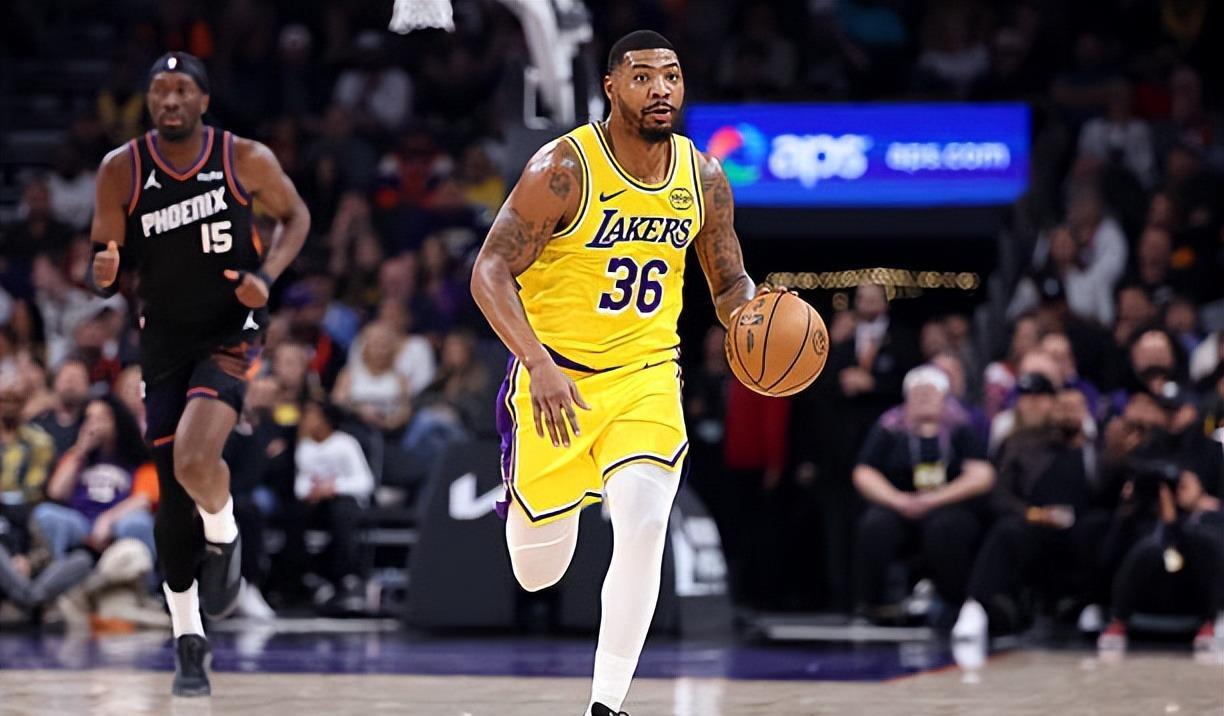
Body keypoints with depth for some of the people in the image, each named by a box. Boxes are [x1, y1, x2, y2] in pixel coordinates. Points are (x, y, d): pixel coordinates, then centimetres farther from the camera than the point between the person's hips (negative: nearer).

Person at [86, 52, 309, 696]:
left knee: (194, 457, -28)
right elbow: (103, 272, 1)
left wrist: (265, 274, -10)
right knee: (174, 496, 5)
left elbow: (295, 215, 7)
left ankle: (223, 538, 6)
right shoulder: (121, 171, -5)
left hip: (229, 332, -3)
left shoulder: (245, 160, -9)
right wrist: (104, 271, -24)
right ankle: (188, 642, 19)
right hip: (164, 339, 3)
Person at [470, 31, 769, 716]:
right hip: (556, 376, -3)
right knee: (537, 571, 5)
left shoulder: (704, 178, -1)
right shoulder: (565, 168, -17)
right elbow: (490, 272, -18)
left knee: (644, 525, -21)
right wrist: (540, 366, -31)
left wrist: (751, 313, -14)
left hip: (646, 375, 3)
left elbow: (730, 285, 11)